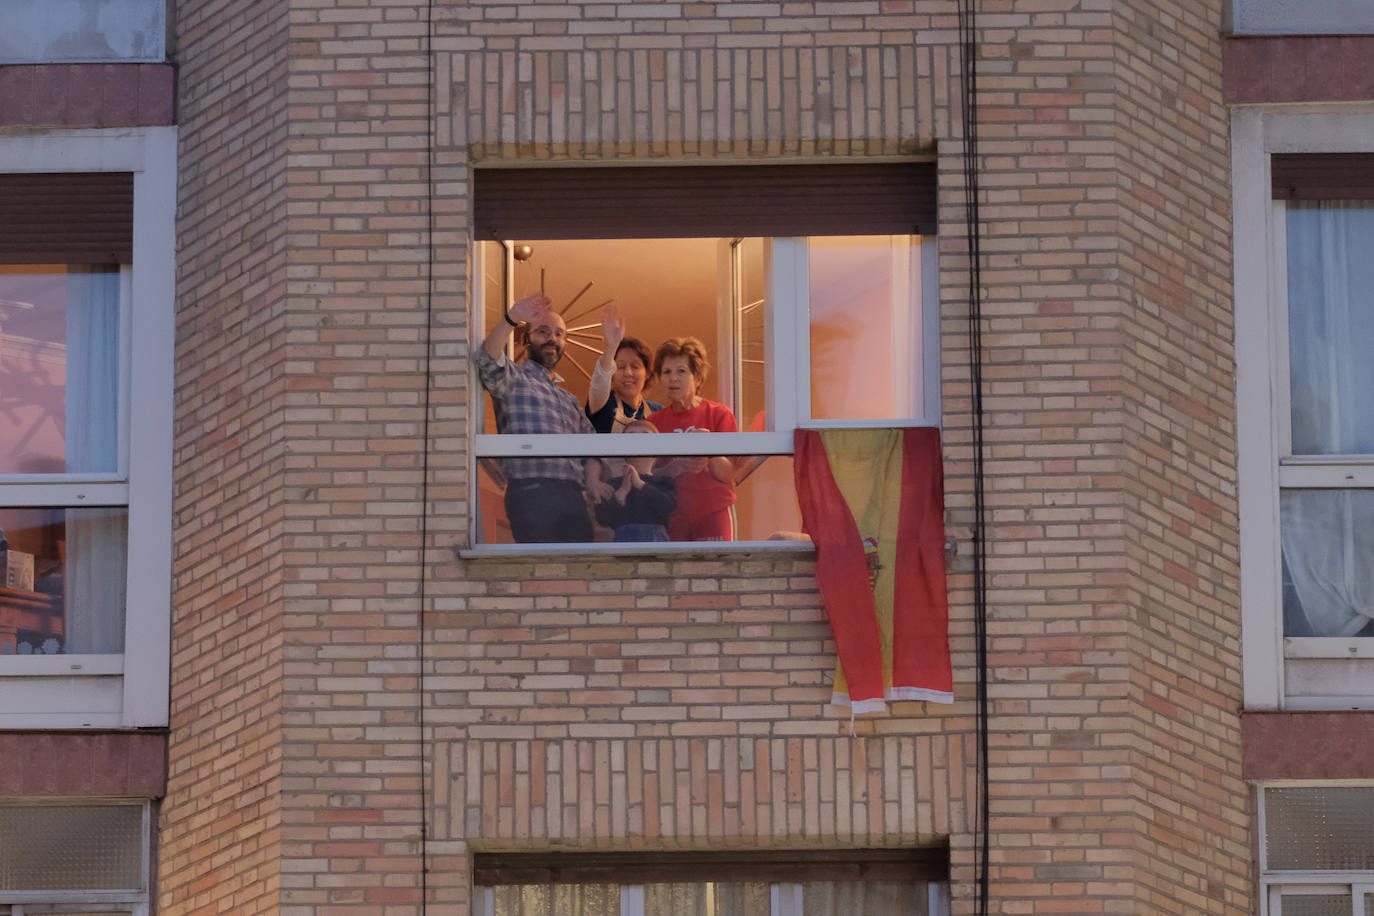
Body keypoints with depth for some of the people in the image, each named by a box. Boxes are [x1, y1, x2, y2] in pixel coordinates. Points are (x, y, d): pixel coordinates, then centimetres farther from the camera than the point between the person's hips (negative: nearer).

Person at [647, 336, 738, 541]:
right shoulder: (654, 422, 8)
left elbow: (728, 476, -4)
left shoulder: (720, 415, 0)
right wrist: (679, 466, -16)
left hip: (713, 512, -2)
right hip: (672, 515, 2)